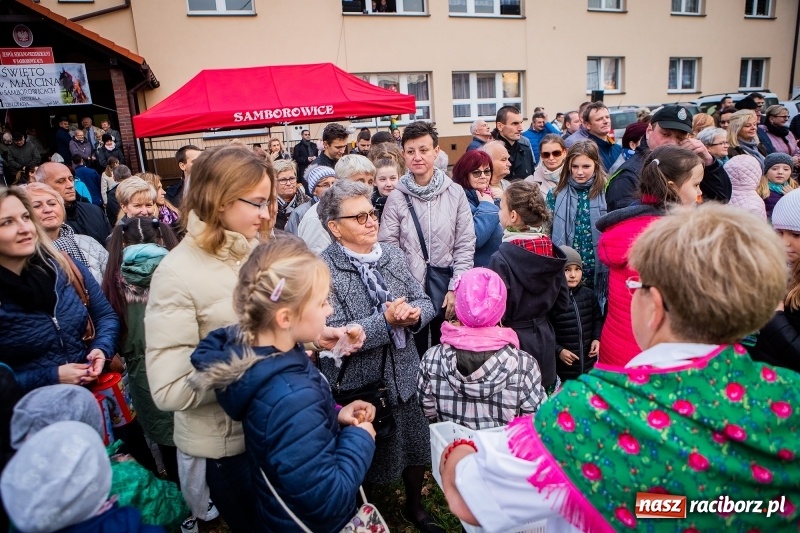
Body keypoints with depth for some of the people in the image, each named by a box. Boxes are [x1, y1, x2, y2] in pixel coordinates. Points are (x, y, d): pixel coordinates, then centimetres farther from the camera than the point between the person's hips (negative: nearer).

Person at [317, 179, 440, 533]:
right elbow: (333, 336, -24)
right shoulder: (323, 271, -18)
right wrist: (385, 321, -27)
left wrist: (414, 314, -18)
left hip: (405, 374, 5)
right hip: (357, 384, -5)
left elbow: (424, 301, 4)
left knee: (416, 444, 21)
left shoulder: (393, 253, 0)